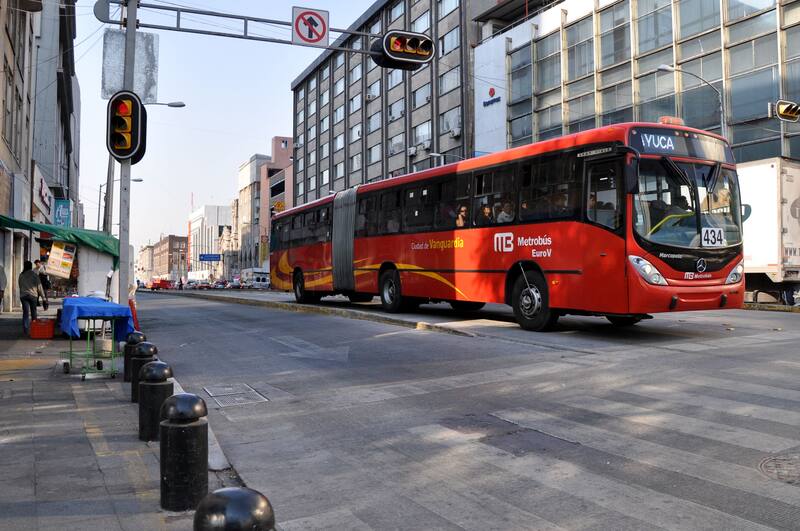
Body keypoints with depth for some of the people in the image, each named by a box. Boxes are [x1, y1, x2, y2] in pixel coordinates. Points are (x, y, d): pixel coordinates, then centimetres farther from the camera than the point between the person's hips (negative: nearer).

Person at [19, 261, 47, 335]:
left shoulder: (21, 275, 8)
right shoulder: (34, 274, -1)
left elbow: (20, 286, 14)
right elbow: (39, 286, -2)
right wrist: (43, 297, -1)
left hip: (23, 295, 2)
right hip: (33, 295, -2)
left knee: (25, 313, -1)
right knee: (33, 312, 11)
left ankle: (26, 331, -9)